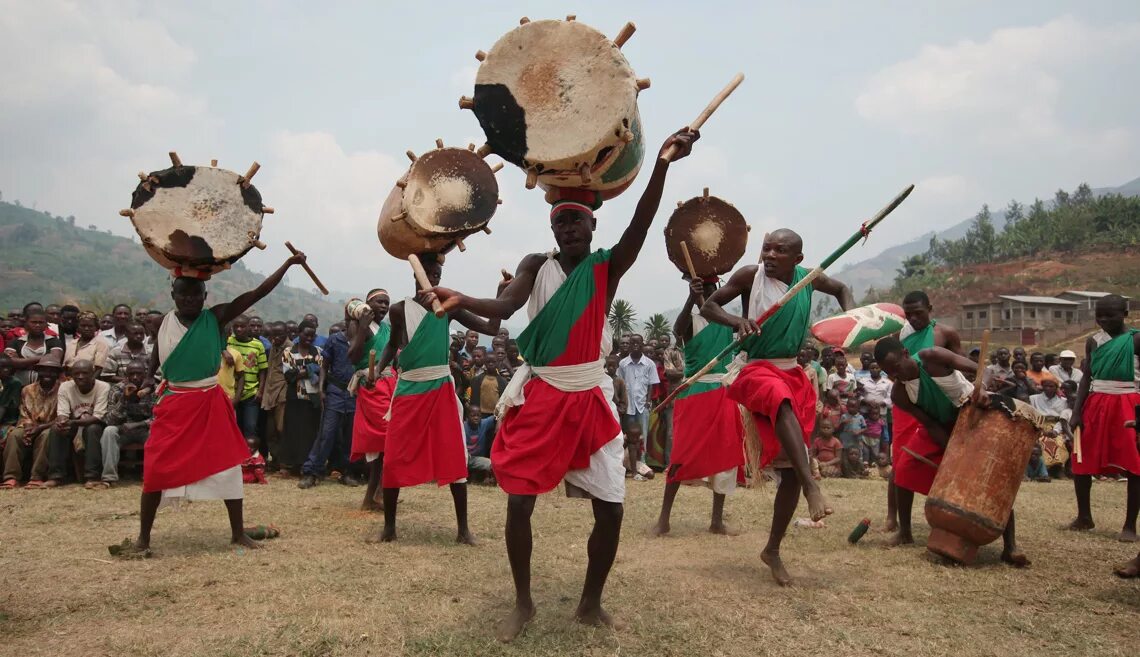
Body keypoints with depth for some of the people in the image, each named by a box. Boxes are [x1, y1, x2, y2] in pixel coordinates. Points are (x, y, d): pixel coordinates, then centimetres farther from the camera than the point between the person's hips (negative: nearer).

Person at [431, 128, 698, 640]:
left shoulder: (608, 268, -2)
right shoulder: (536, 266, 2)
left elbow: (641, 223, -21)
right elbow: (505, 306, -16)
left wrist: (663, 162, -37)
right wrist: (461, 301, -38)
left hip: (590, 400, 0)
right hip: (539, 398, 0)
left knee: (610, 507, 0)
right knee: (519, 501, -1)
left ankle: (591, 603, 23)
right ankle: (523, 603, 21)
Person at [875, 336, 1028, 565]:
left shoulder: (932, 357, -32)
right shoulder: (899, 394, -21)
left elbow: (980, 369, -34)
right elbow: (930, 425, -17)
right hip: (939, 425, 4)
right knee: (903, 469, -7)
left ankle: (1010, 546, -13)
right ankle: (905, 532, 9)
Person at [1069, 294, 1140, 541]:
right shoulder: (1093, 341, 8)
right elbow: (1087, 378, 9)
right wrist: (1076, 412, 1)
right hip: (1096, 404, 5)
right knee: (1081, 462, 7)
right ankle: (1084, 516, 23)